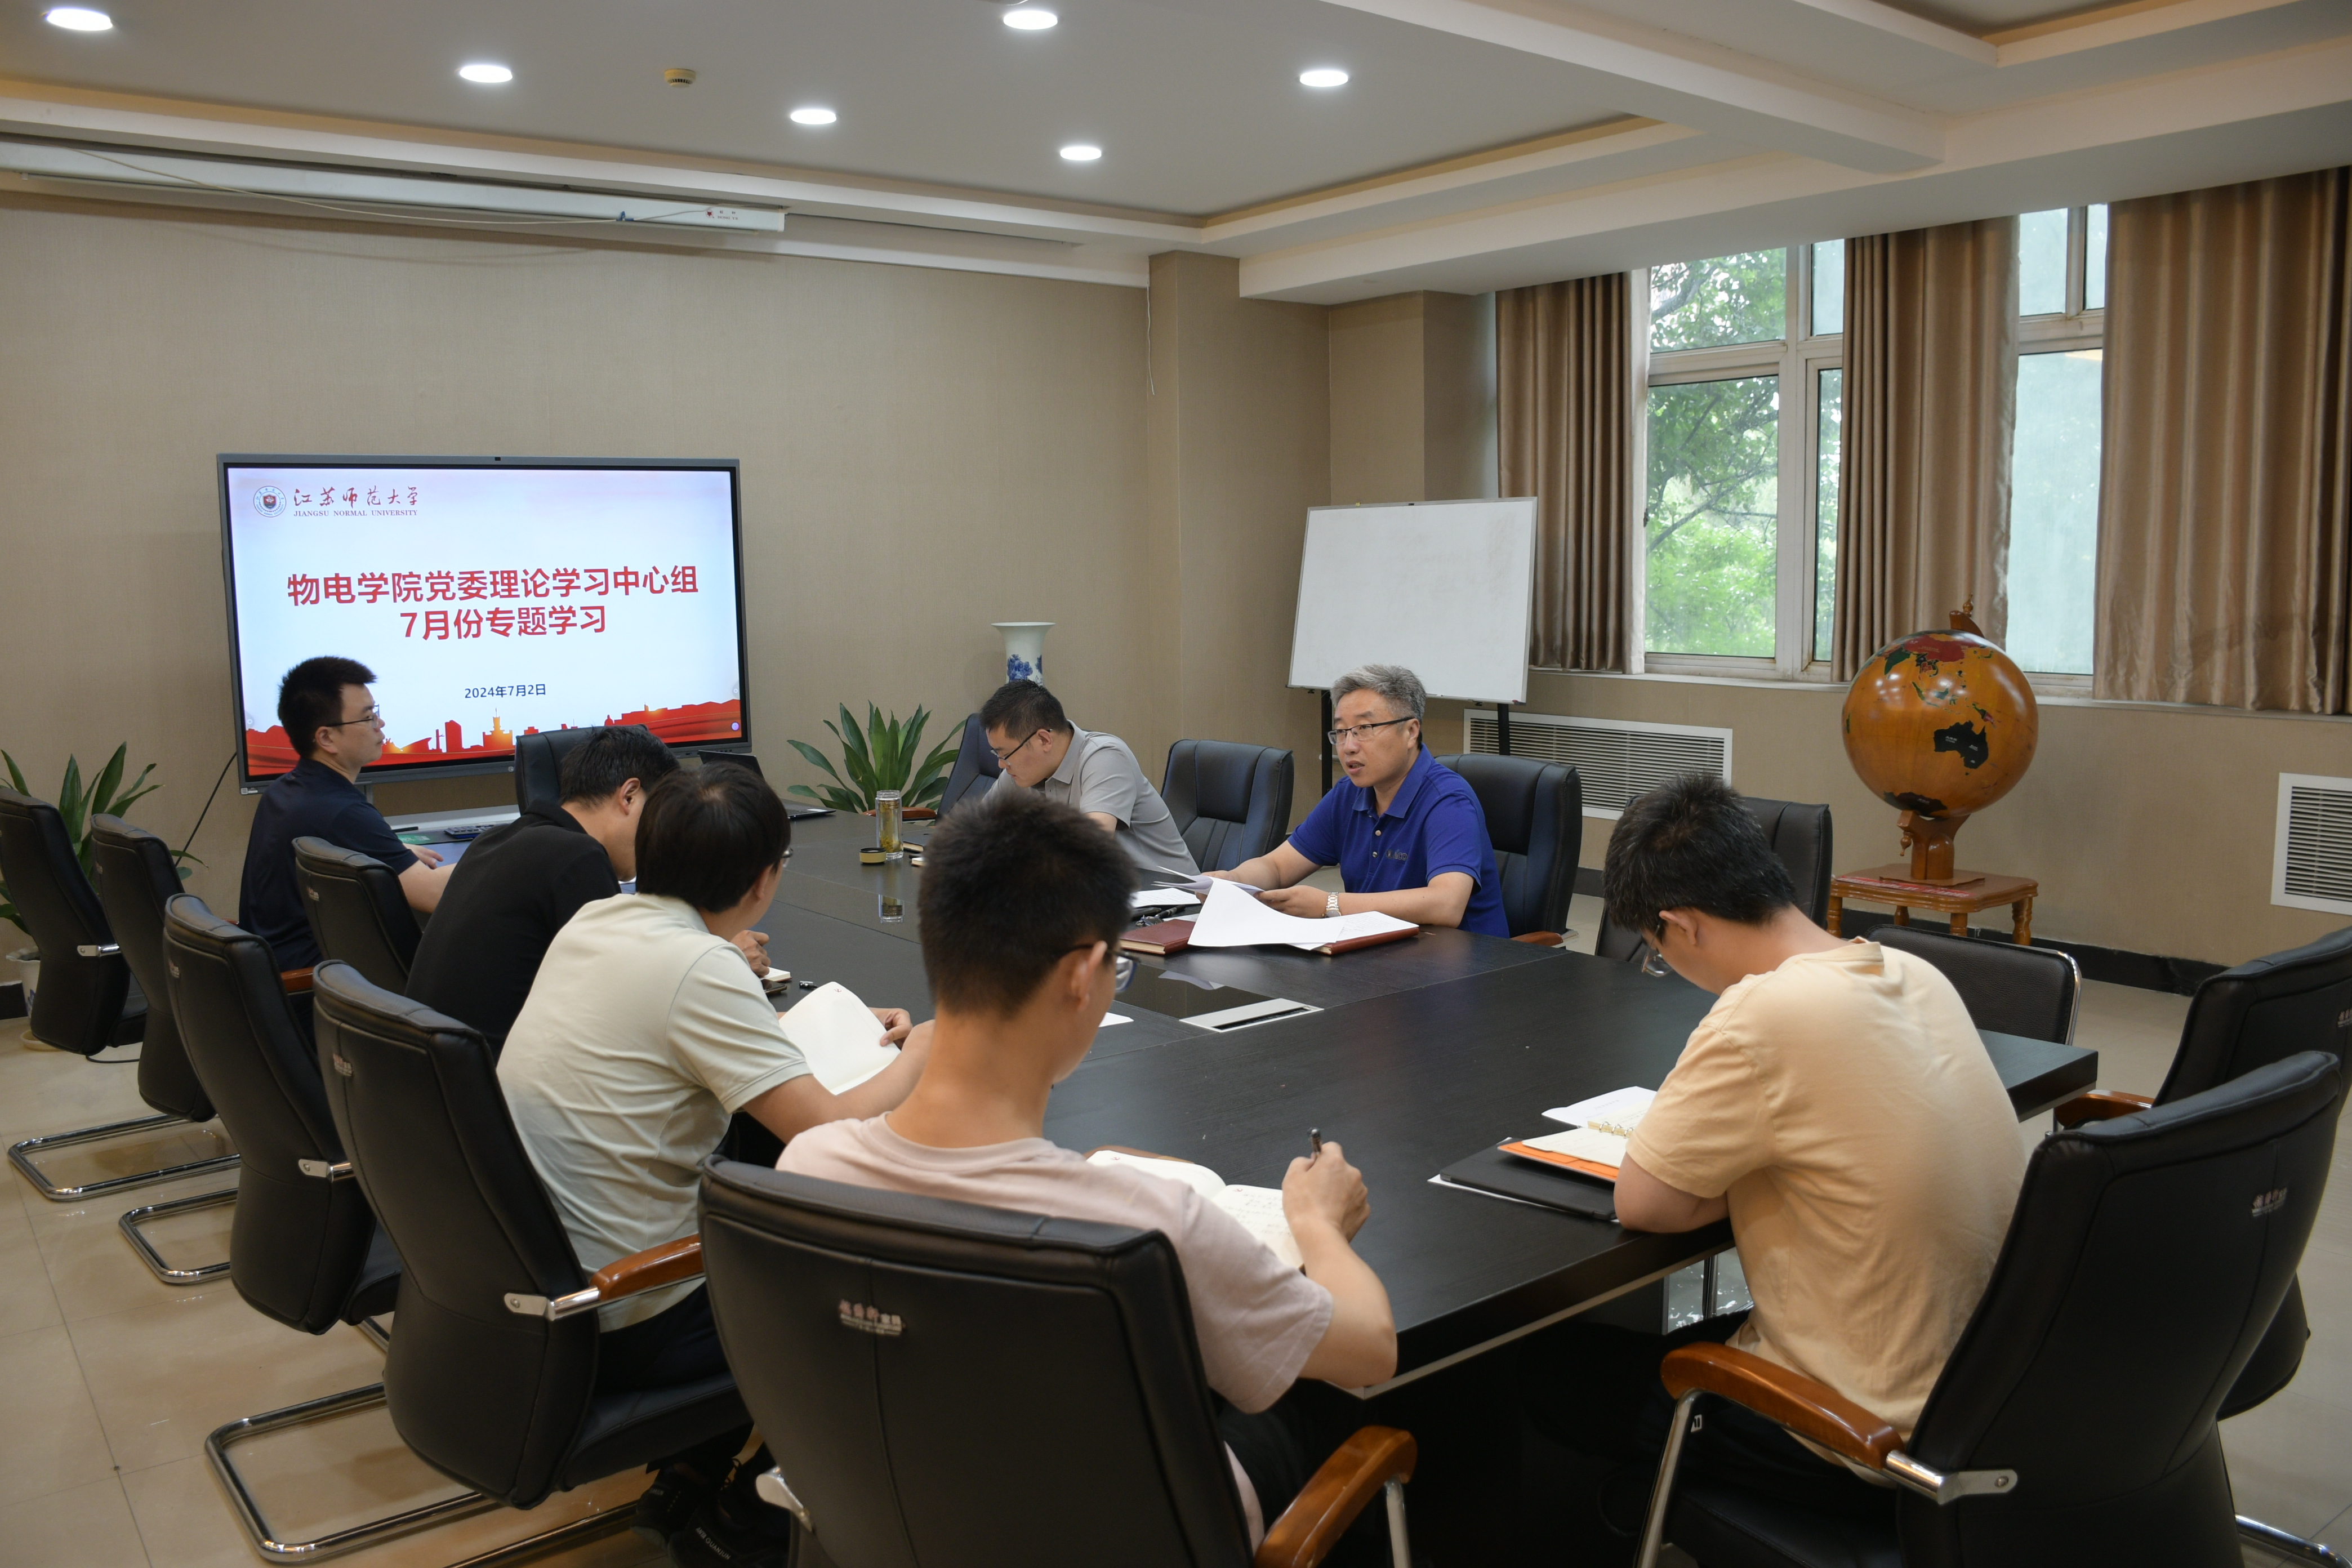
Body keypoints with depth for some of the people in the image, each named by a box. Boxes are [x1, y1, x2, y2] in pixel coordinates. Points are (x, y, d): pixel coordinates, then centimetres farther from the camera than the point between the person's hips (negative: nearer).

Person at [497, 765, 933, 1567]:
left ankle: (687, 1482, 27)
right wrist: (919, 1052, -6)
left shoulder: (592, 921, 0)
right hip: (616, 1330, -8)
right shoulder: (697, 967, -24)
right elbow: (831, 1132, -25)